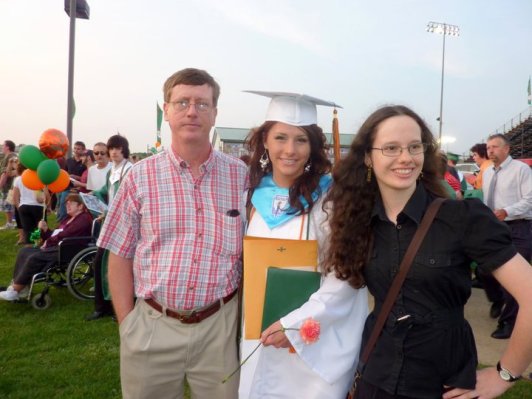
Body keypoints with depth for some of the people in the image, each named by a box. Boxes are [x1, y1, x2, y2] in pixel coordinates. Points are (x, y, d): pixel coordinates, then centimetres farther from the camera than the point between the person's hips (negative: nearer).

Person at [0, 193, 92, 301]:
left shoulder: (83, 219, -9)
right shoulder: (69, 219, 25)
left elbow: (64, 236, -18)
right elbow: (55, 235, 19)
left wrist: (48, 243, -7)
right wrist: (45, 229, 0)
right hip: (55, 247, 11)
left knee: (34, 258, -26)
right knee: (24, 251, 2)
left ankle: (15, 291, -19)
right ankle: (15, 285, -7)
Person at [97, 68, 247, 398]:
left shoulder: (241, 176, -2)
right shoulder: (141, 177, -3)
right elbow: (120, 257, 2)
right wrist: (127, 324, -2)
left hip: (220, 326, 1)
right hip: (152, 326, 0)